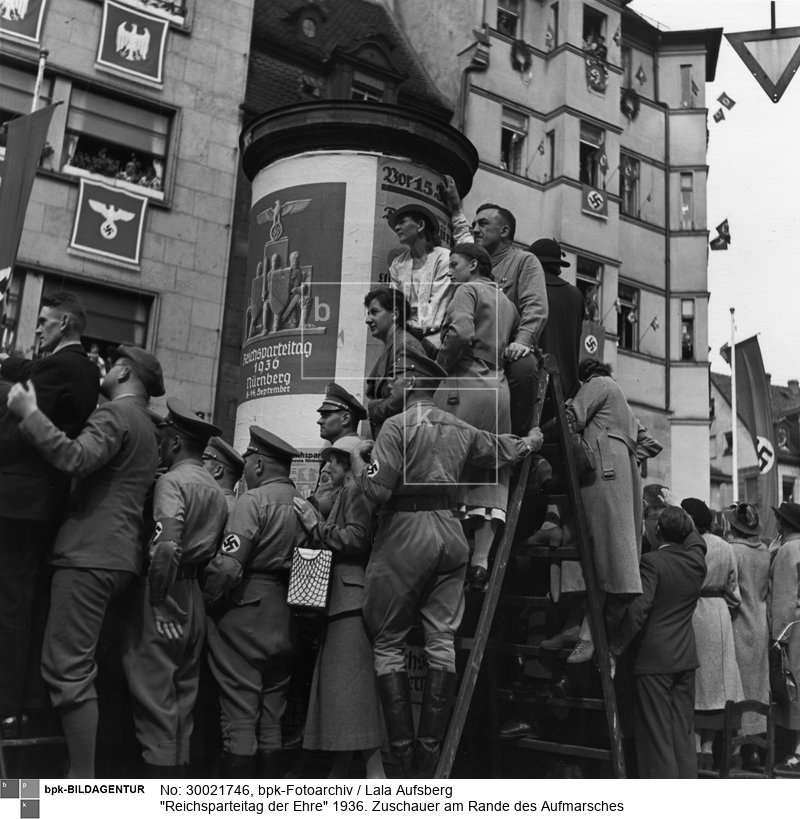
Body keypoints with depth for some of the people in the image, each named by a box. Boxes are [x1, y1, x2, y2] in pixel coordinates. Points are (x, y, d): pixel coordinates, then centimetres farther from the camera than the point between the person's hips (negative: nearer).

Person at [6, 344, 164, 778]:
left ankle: (81, 784, -7)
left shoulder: (115, 414, -8)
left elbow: (75, 459, -25)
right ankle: (83, 770, 19)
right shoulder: (144, 426, 24)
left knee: (67, 669, -9)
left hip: (90, 555, -10)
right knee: (76, 668, 15)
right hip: (118, 557, 10)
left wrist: (29, 413, -16)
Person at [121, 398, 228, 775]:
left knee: (155, 693, -3)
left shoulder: (172, 481, -10)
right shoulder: (216, 490, 15)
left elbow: (166, 548, -24)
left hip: (165, 595, -8)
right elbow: (215, 549, 12)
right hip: (195, 596, 8)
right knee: (183, 694, 14)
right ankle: (180, 768, 21)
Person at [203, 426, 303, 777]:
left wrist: (206, 600, -5)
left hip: (245, 614, -7)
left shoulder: (253, 500, -12)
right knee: (272, 717, 16)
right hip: (285, 623, 7)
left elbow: (228, 565, -19)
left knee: (239, 714, 0)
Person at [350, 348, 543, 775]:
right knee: (441, 641, 6)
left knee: (388, 643, 4)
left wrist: (356, 458, 2)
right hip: (450, 532, 6)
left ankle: (403, 752, 3)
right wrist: (532, 439, 48)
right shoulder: (460, 429, 12)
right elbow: (507, 449, 27)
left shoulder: (397, 425, -7)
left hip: (405, 533, -6)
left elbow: (377, 490, -16)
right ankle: (430, 753, 9)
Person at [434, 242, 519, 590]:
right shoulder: (507, 301, 25)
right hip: (501, 389, 7)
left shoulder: (468, 289, 2)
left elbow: (462, 331, -16)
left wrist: (443, 362, -4)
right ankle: (481, 560, 0)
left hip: (466, 386, -7)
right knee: (492, 476, 4)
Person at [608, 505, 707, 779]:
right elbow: (695, 539, 26)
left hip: (653, 659, -6)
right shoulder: (696, 559, 2)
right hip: (685, 657, 7)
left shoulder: (652, 561, -16)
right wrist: (679, 516, 30)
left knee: (657, 734, 0)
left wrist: (613, 649, -20)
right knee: (684, 731, 14)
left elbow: (638, 608, -24)